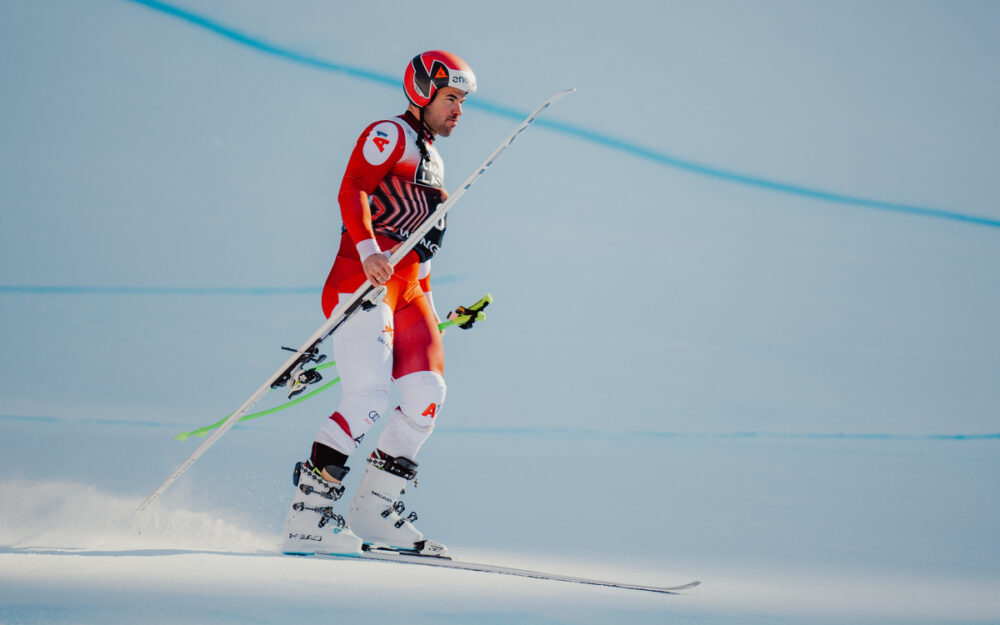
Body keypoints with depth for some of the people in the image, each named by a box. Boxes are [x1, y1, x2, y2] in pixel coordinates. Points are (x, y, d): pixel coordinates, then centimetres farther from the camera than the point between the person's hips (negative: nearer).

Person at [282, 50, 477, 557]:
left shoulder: (431, 160, 27)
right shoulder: (390, 135, -1)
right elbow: (350, 191, -16)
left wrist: (428, 307, 27)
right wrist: (367, 249, -32)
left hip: (407, 289, 9)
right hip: (364, 279, -9)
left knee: (426, 396, -4)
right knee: (368, 396, -19)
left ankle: (373, 510, 6)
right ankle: (307, 517, -18)